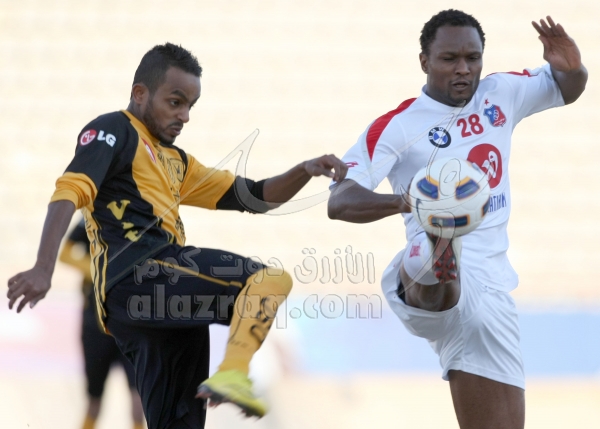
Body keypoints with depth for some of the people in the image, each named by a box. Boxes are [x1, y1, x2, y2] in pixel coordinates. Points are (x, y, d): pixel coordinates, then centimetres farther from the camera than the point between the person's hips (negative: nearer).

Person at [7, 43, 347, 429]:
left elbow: (251, 197, 30)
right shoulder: (113, 132, 5)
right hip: (136, 274, -9)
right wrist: (43, 270, -26)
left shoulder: (175, 162, 31)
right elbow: (69, 192, -11)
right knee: (269, 280, -18)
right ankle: (231, 376, -35)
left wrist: (305, 172, 12)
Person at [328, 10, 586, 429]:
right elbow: (339, 202, -13)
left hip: (490, 281, 5)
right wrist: (404, 201, -33)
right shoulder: (396, 126, -4)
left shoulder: (501, 94, 12)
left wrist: (571, 66, 0)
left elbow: (569, 89, 27)